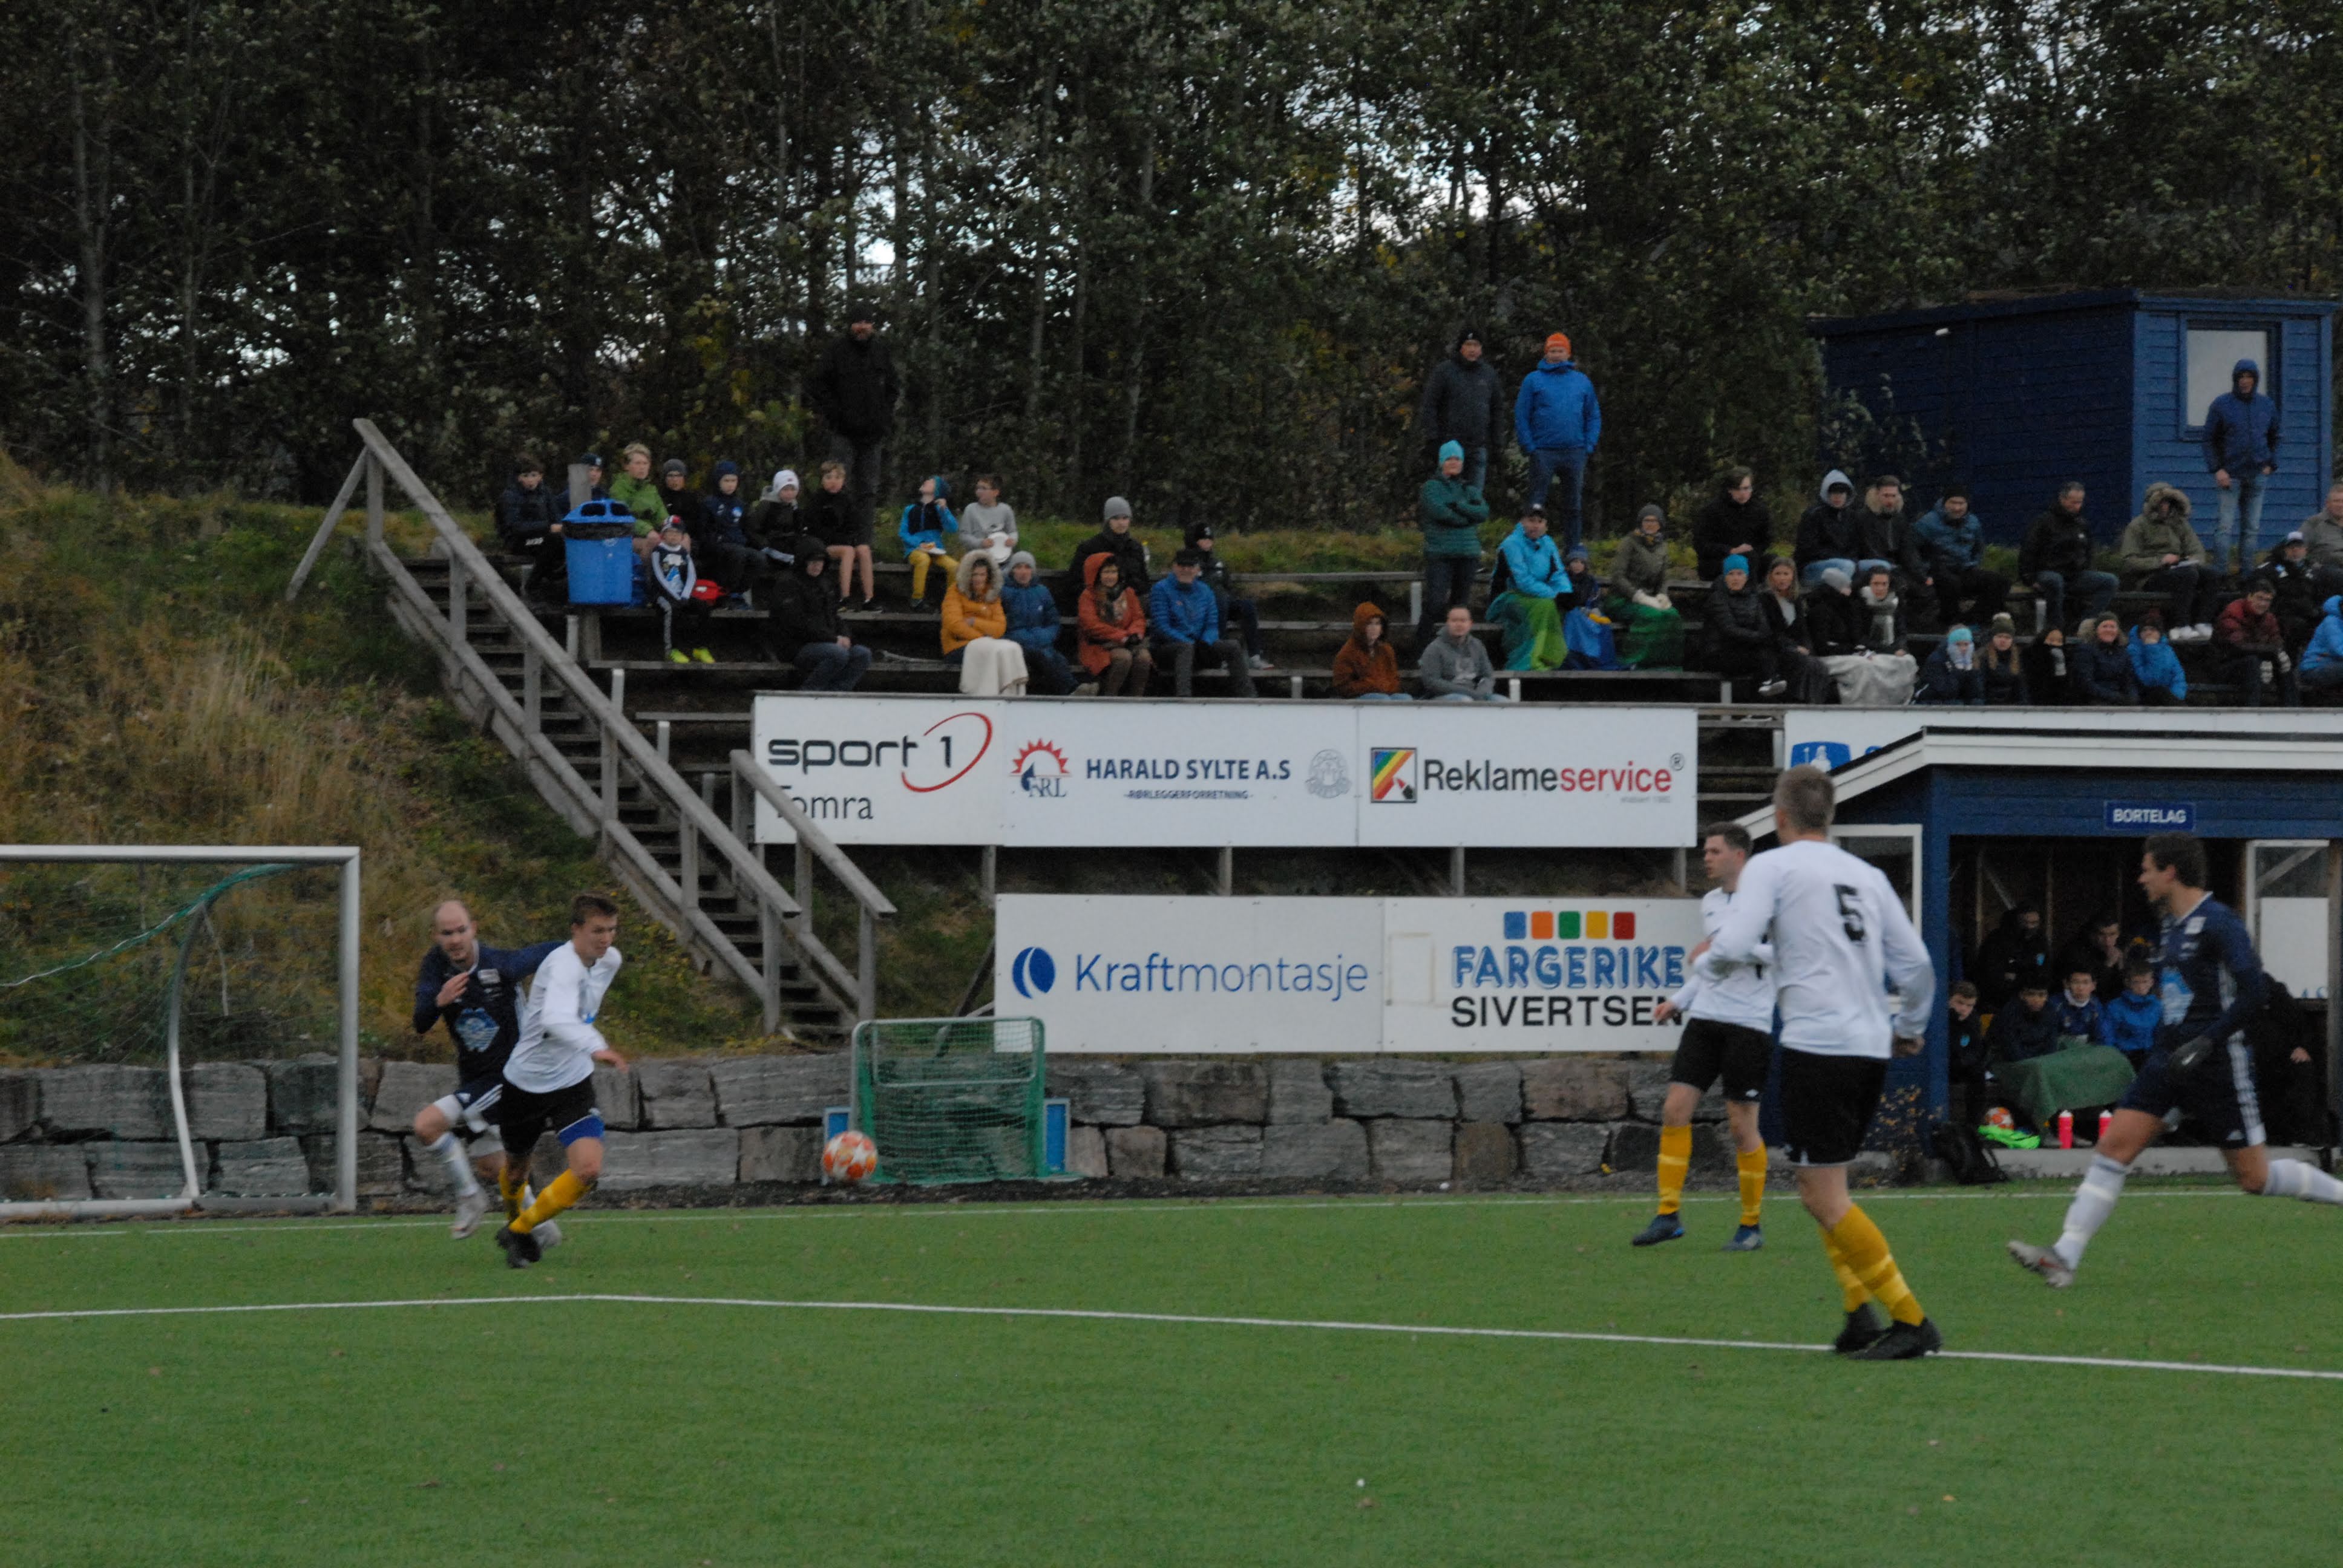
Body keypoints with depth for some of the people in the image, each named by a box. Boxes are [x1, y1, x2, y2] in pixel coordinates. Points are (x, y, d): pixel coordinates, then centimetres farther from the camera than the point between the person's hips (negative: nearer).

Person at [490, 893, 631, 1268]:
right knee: (516, 1168, 18)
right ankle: (515, 1219, 52)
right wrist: (595, 1048, -65)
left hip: (573, 1083, 5)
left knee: (588, 1170, -16)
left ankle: (518, 1231, 4)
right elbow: (556, 1019, -50)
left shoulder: (610, 960, -3)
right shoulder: (563, 965, -29)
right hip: (526, 1081, -5)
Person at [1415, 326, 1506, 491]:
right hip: (1451, 444, -4)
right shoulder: (1444, 371, -2)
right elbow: (1429, 405, -4)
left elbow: (1498, 408, 18)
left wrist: (1498, 440, 12)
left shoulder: (1488, 373, 12)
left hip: (1479, 446, 4)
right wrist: (1432, 435, -12)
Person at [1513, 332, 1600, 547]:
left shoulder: (1582, 382, 12)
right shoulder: (1533, 380, 3)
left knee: (1572, 506, 8)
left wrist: (1589, 447, 2)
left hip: (1575, 453, 3)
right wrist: (1530, 447, -8)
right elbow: (1521, 416, 1)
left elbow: (1594, 416, 15)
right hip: (1543, 453, -3)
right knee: (1536, 505, -4)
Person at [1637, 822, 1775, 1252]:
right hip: (1704, 1020, 7)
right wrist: (1679, 1001, 17)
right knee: (1675, 1109, -4)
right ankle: (1669, 1214, 1)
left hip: (1748, 1025, -7)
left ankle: (1751, 1226, 10)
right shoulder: (1710, 902, 16)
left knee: (1742, 1124, -2)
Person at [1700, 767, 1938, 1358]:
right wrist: (1909, 1028, 30)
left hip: (1817, 1045, -7)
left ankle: (1911, 1320, -10)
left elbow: (1735, 945, -13)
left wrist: (1704, 960, 10)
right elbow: (1916, 964, 13)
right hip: (1871, 1048, 7)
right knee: (1819, 1187, 18)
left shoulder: (1772, 867, -1)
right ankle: (1861, 1316, 7)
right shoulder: (1866, 875, 16)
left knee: (1826, 1196, -4)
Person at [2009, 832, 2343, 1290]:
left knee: (2255, 1177, -1)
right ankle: (2065, 1256, -10)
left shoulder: (2217, 922, -14)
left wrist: (2207, 1042, -24)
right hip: (2171, 1060, 8)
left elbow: (2251, 990, -21)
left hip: (2217, 1065, -8)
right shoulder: (2172, 925, 13)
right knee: (2114, 1146, -5)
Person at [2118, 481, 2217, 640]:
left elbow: (2197, 549, 16)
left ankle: (2202, 624, -27)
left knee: (2211, 575, -21)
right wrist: (2160, 561, -19)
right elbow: (2130, 562, -8)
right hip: (2148, 578, -6)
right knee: (2187, 575, -34)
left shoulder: (2178, 523, 19)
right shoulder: (2137, 526, 2)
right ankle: (2181, 628, -37)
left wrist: (2194, 560, -9)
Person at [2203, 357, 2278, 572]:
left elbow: (2274, 438, 19)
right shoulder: (2222, 405, -1)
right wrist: (2217, 469, -9)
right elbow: (2209, 440, 0)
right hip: (2230, 475, -4)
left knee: (2253, 528, 5)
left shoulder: (2267, 406, 10)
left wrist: (2271, 465, 6)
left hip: (2257, 474, 4)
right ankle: (2220, 570, -7)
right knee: (2225, 526, -8)